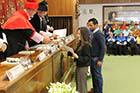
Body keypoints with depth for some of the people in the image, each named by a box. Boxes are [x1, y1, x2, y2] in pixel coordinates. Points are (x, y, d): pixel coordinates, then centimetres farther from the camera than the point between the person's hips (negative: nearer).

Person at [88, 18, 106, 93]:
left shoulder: (99, 34, -17)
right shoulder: (94, 33, 11)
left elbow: (103, 48, -20)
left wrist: (100, 60, -21)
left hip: (96, 59, -9)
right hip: (93, 58, 9)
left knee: (97, 75, 2)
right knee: (93, 74, 18)